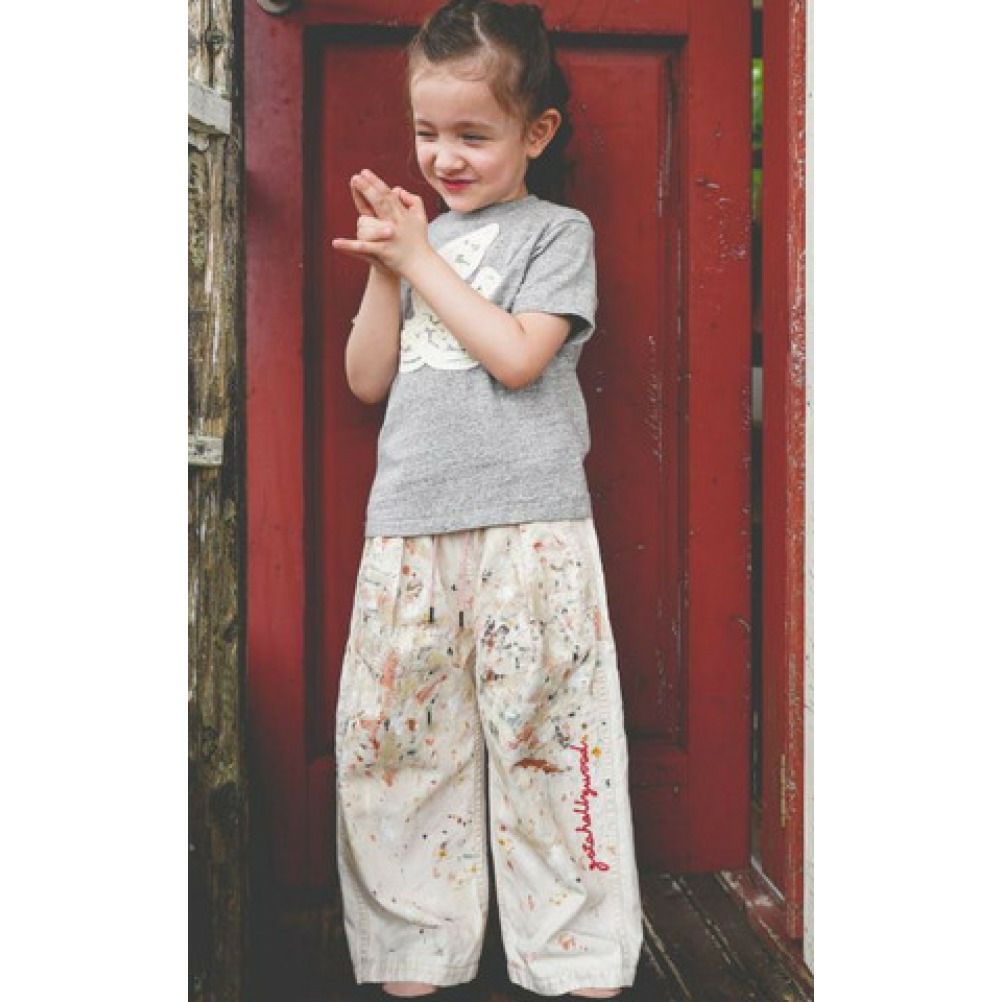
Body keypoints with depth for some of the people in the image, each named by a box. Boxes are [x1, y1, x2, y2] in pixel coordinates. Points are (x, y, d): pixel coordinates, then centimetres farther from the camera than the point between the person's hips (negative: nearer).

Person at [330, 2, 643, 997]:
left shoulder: (556, 231, 4)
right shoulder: (419, 237, 18)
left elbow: (517, 356, -12)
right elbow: (367, 380, 13)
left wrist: (417, 258, -7)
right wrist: (382, 270, 1)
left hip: (527, 526, -5)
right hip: (409, 524, 5)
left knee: (545, 730, -3)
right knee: (389, 732, 5)